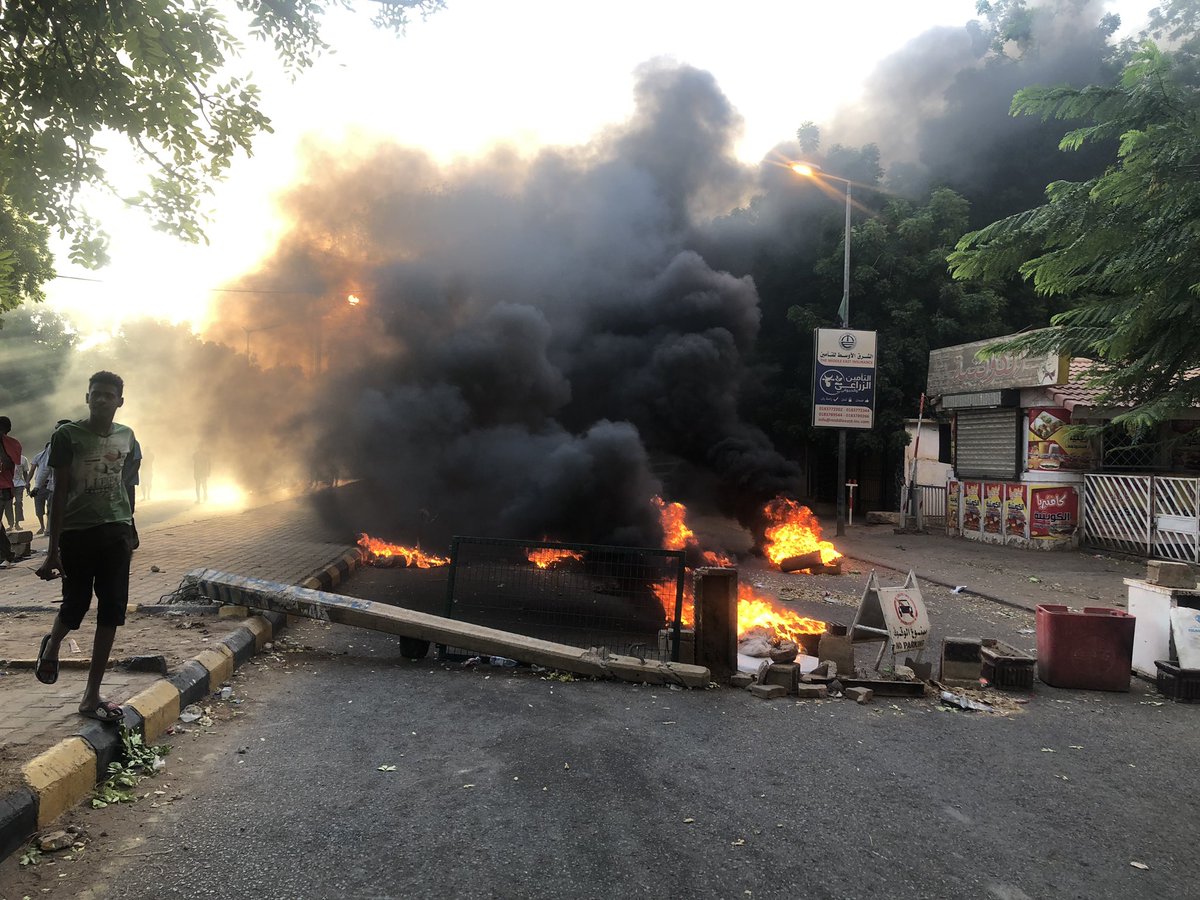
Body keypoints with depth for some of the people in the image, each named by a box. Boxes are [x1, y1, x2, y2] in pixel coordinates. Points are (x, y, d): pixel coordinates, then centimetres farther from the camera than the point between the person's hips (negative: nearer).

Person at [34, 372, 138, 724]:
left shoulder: (126, 436, 6)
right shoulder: (67, 435, -7)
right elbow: (60, 493, -8)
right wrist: (52, 550, -10)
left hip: (116, 532, 4)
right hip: (77, 533, -4)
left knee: (112, 612, 1)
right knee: (76, 605, 7)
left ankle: (92, 696, 11)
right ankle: (52, 645, 45)